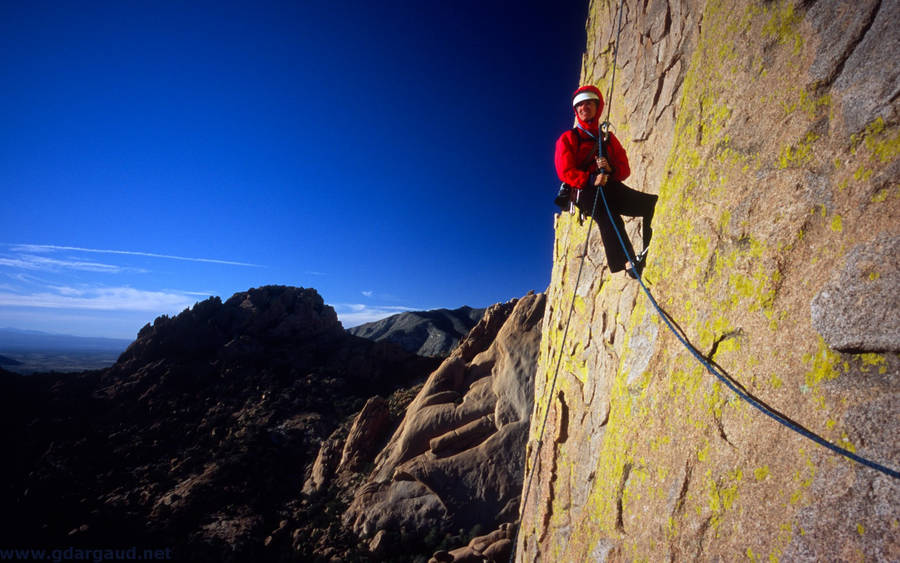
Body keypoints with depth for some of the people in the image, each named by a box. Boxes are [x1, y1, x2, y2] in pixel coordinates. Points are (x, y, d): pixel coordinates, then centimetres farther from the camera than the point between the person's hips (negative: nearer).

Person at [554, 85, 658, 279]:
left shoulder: (609, 138, 25)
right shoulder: (567, 138, 13)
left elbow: (625, 169, 18)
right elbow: (565, 172, -2)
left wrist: (610, 169, -7)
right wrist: (591, 179, -18)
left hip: (611, 186, 6)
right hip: (584, 190, -5)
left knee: (652, 203, -17)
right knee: (607, 215, -37)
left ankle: (648, 253, -25)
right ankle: (627, 262, -49)